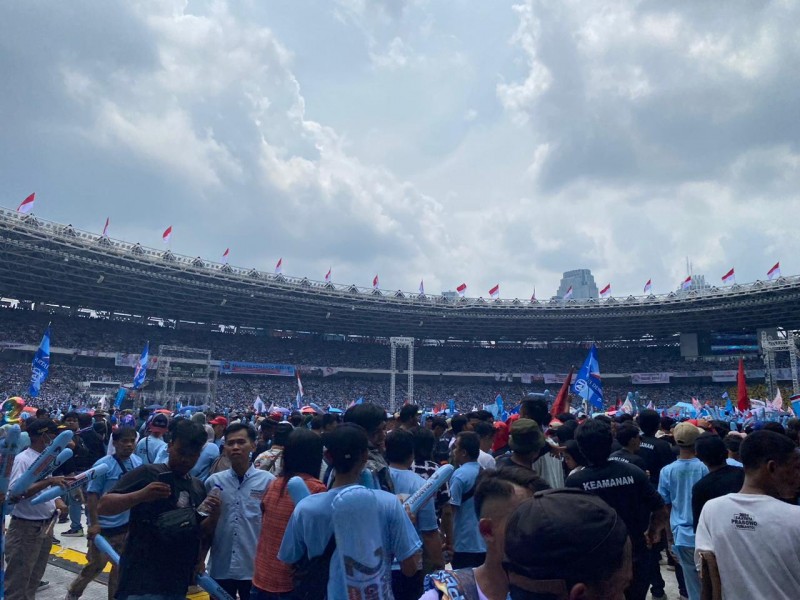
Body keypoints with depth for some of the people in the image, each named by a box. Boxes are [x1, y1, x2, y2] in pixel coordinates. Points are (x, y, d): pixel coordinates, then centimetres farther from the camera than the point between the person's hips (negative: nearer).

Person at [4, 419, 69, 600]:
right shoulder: (23, 459, -17)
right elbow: (14, 494, -27)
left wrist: (58, 501, -2)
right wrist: (48, 481, -34)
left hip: (46, 526, 8)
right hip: (26, 528, -8)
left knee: (34, 579, 20)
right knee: (18, 582, 3)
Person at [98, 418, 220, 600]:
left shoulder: (198, 487, 10)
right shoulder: (147, 473, -7)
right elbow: (102, 507, -12)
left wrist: (214, 516, -6)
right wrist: (140, 495, -28)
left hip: (177, 584, 6)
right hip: (141, 582, -6)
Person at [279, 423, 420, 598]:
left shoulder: (304, 509, -17)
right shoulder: (388, 503, -22)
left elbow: (290, 564, -3)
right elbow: (409, 568, -14)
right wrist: (408, 519, 0)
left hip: (330, 594, 1)